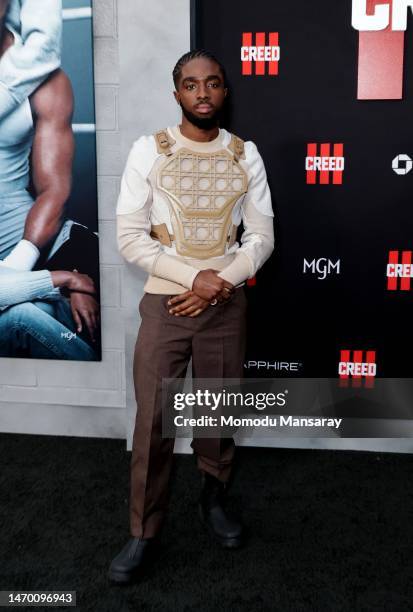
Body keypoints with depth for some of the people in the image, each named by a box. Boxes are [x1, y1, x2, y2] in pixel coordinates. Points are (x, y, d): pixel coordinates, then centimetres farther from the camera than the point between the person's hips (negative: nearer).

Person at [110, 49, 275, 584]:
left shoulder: (246, 155, 3)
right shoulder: (148, 151, -4)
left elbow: (262, 236, 1)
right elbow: (129, 238, -9)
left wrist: (219, 285, -13)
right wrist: (195, 276, -17)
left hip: (227, 304, 2)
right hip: (164, 302, -2)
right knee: (152, 422, 3)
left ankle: (213, 502, 38)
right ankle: (143, 531, 20)